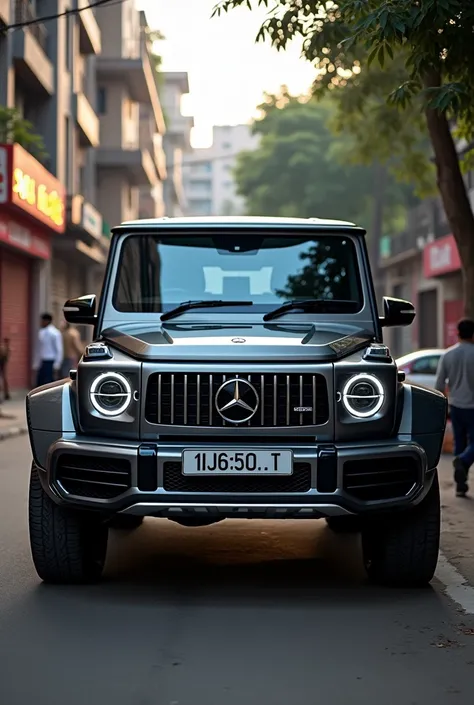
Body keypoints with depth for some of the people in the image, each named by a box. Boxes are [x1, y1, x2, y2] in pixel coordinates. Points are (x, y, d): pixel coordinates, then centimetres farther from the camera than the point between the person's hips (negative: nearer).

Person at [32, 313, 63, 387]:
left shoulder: (54, 333, -11)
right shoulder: (41, 333, 12)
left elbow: (59, 350, -13)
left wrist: (56, 365, -17)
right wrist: (36, 364, 16)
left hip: (50, 363, -8)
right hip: (42, 363, 8)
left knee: (48, 384, -9)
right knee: (39, 383, 6)